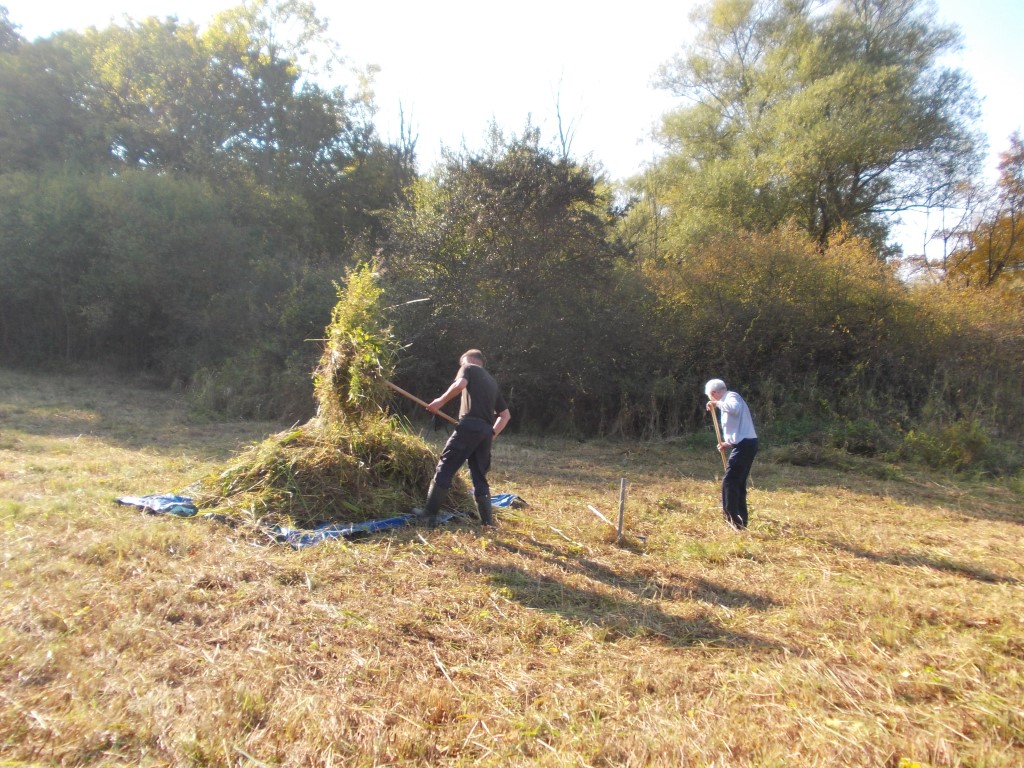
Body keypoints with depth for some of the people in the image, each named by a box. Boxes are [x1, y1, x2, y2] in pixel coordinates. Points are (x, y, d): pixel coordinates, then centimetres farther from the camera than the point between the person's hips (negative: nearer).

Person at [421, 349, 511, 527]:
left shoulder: (469, 368, 13)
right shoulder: (492, 382, 31)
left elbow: (460, 385, -12)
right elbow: (506, 415, 28)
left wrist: (440, 401, -2)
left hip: (469, 426, -6)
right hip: (485, 431, 6)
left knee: (445, 469, -2)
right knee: (480, 476, 12)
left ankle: (429, 515, -4)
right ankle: (488, 522, 9)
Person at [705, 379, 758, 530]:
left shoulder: (732, 396, -5)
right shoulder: (729, 401, 22)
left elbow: (734, 408, -33)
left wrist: (717, 403, -19)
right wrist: (728, 444, 14)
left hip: (744, 445, -10)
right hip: (745, 445, 10)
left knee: (729, 481, -11)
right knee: (738, 483, 14)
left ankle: (732, 518, -10)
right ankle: (741, 520, 20)